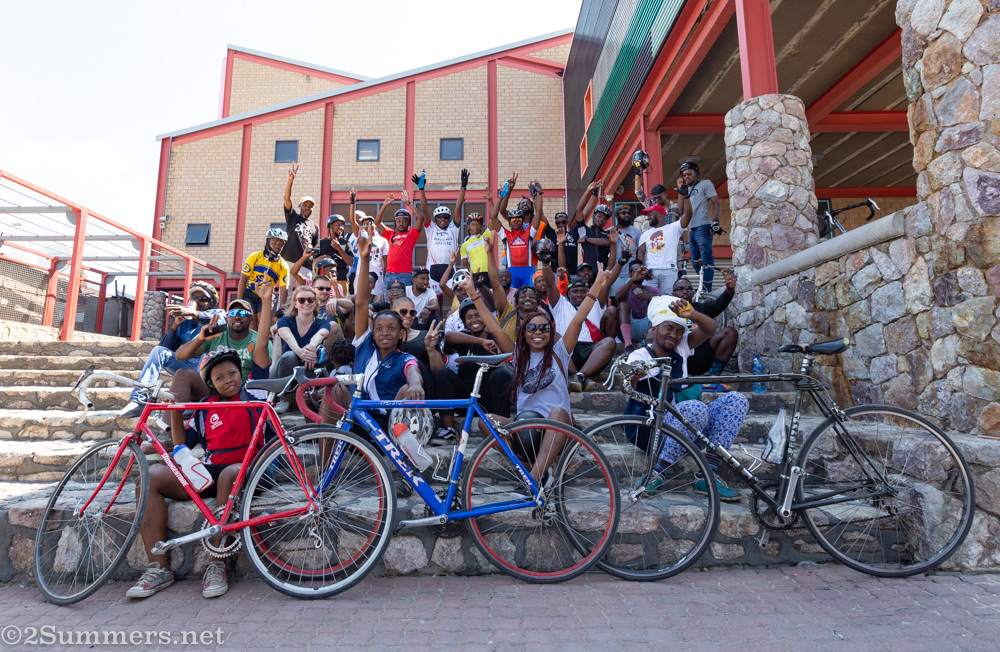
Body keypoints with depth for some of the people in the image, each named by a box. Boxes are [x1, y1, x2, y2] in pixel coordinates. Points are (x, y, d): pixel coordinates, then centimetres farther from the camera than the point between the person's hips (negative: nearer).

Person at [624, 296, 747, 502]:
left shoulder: (681, 348, 11)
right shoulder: (641, 355, -7)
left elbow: (710, 328, -1)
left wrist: (692, 314, -22)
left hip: (682, 427, 7)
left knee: (736, 399, -9)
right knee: (695, 408, -35)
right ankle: (657, 473, -20)